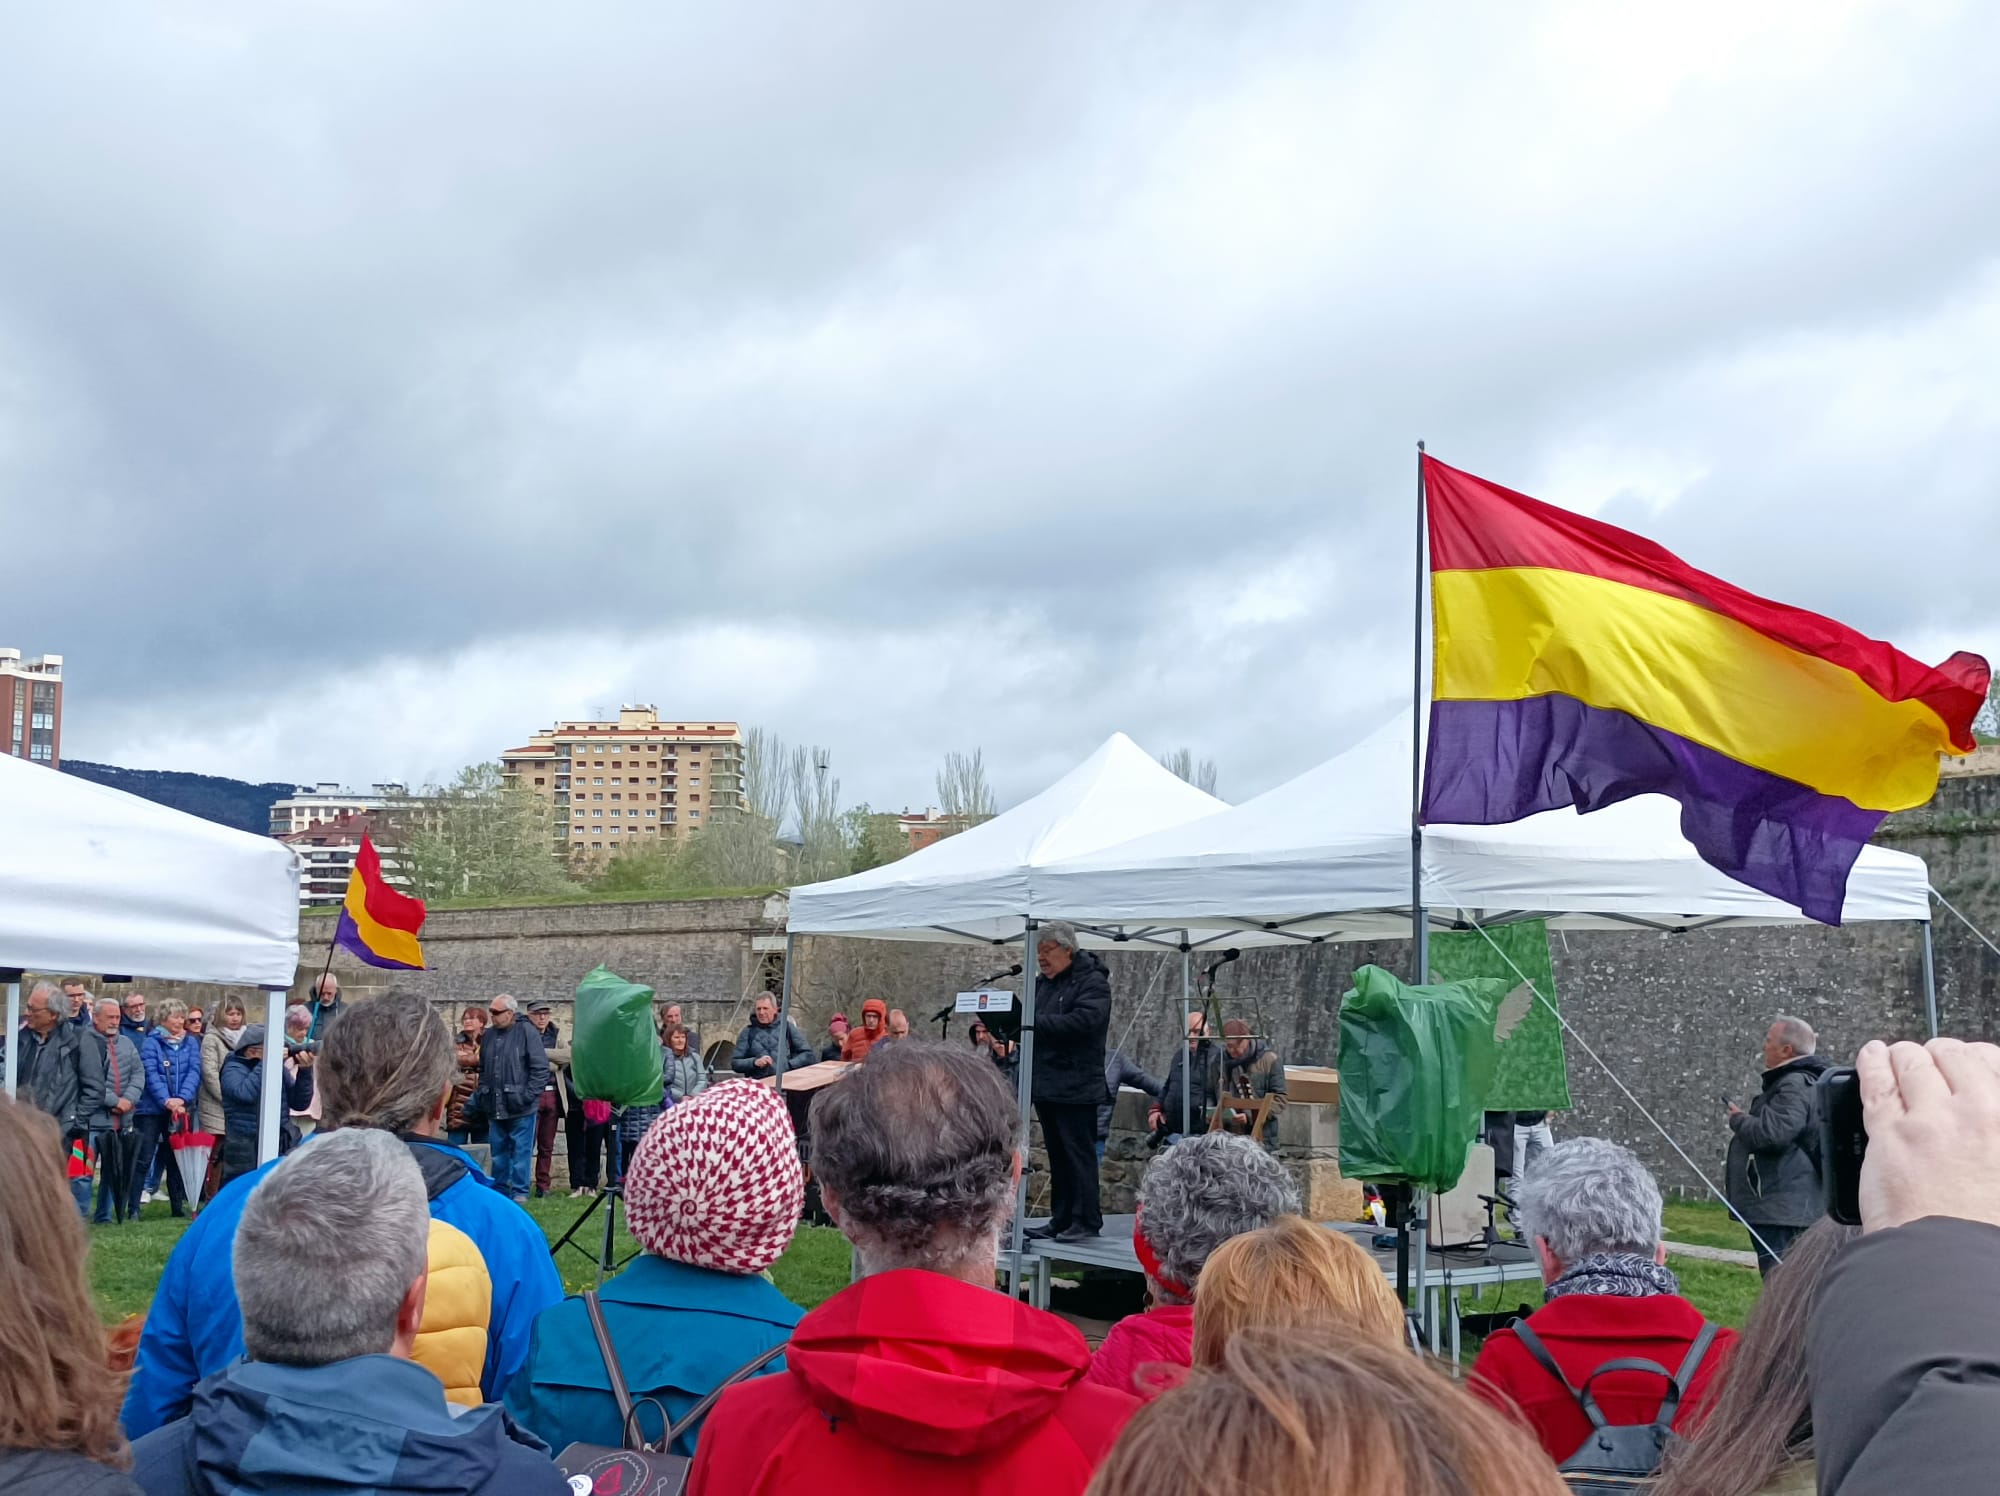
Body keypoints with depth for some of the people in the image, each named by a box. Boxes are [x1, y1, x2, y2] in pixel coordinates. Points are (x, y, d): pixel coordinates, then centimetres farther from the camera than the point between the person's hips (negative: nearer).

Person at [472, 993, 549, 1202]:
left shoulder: (527, 1033, -8)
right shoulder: (489, 1036, 12)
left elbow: (541, 1068, -10)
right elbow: (482, 1070, 20)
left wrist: (528, 1096, -15)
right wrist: (481, 1094, 10)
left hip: (520, 1109, -6)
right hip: (494, 1108, 6)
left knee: (521, 1152, 0)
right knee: (498, 1152, 13)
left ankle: (519, 1192, 7)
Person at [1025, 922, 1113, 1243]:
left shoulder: (1092, 982, -9)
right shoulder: (1045, 983, 17)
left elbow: (1083, 1021, -25)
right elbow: (1033, 1025, 21)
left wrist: (1034, 1021, -25)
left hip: (1075, 1087, -8)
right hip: (1045, 1085, 8)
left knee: (1079, 1154, -6)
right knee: (1057, 1156, 12)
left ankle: (1087, 1220, -1)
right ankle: (1062, 1220, 17)